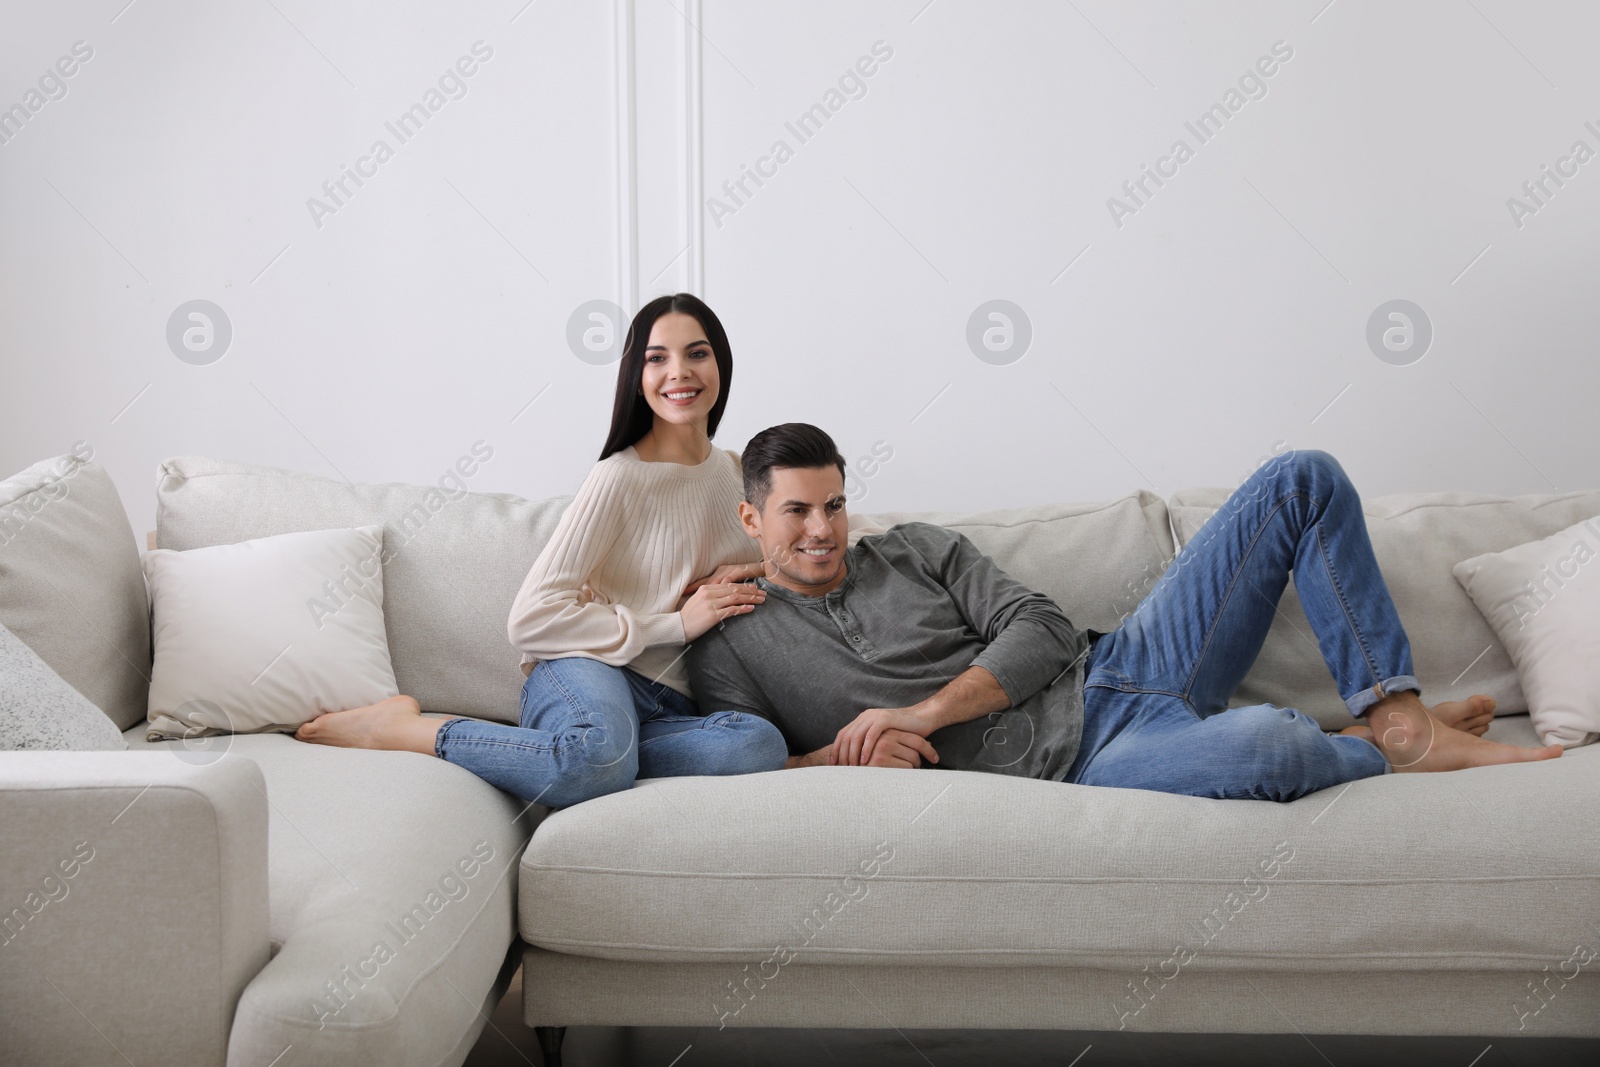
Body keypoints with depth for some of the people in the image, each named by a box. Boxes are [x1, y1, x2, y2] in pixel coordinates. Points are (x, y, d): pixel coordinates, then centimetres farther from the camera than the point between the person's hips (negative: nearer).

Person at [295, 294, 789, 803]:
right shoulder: (620, 479, -5)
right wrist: (675, 624, -12)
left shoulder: (739, 473, 14)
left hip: (675, 702, 5)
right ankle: (402, 726, -16)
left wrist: (746, 575, 7)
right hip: (589, 669, -4)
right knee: (598, 757, -42)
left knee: (763, 745, -31)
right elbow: (530, 619, -12)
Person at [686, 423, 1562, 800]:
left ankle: (1398, 714, -2)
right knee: (1264, 743, -39)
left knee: (1305, 480, -2)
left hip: (1112, 674, 6)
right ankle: (1380, 751, -2)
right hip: (1078, 771, -5)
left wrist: (924, 713, -10)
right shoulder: (732, 648, 5)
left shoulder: (917, 550, 13)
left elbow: (1040, 632, 3)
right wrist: (846, 756, -17)